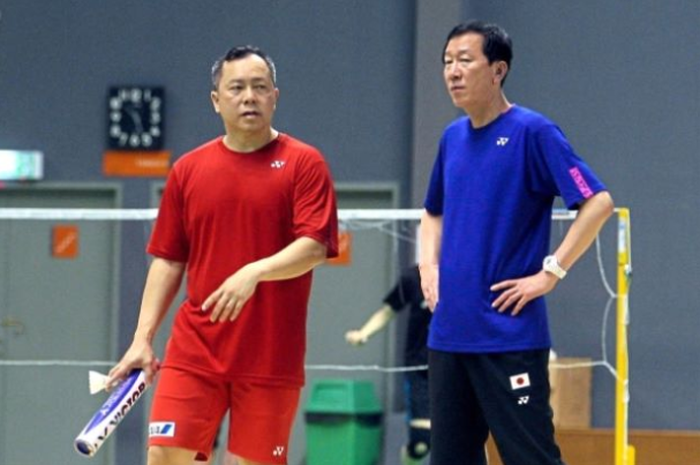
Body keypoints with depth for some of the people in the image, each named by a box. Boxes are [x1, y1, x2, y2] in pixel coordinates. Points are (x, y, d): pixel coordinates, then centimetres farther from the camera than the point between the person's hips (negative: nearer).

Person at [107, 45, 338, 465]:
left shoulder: (304, 164, 0)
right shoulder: (188, 170, 10)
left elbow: (314, 246, -11)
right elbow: (168, 261, 12)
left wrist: (254, 272, -27)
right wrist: (143, 338, 4)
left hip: (271, 359, -3)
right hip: (194, 350, 3)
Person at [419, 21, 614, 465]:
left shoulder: (532, 132, -8)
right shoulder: (453, 137, 13)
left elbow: (598, 203, -13)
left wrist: (549, 274, -15)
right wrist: (429, 268, 13)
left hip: (510, 334, -7)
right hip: (449, 335, 7)